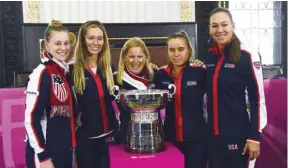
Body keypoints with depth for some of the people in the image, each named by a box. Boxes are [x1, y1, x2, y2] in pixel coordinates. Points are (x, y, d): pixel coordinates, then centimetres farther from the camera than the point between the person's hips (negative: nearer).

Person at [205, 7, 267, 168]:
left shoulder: (247, 55, -12)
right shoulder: (209, 55, 4)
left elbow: (258, 98, -12)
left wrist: (254, 136, -11)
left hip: (237, 134, -5)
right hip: (212, 133, 5)